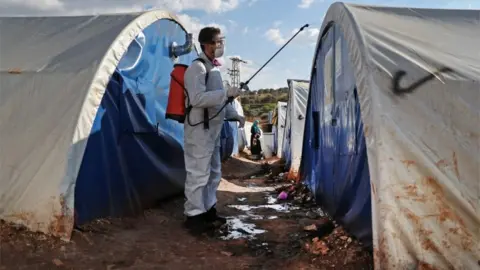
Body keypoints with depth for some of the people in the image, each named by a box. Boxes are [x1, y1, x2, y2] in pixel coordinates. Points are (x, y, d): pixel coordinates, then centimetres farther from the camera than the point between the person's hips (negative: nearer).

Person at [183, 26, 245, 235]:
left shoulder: (214, 69, 16)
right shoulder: (197, 68, -14)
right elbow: (197, 99, -27)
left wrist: (234, 115, 16)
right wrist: (227, 92, -26)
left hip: (212, 131, 10)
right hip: (199, 131, -10)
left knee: (214, 173, 16)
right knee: (198, 175, -4)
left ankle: (208, 211, 29)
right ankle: (193, 216, 8)